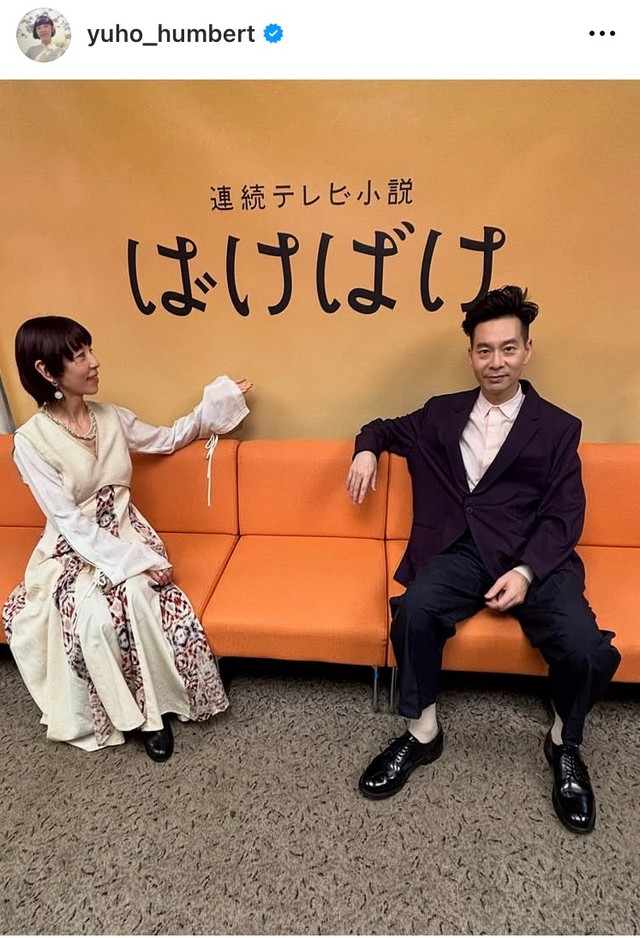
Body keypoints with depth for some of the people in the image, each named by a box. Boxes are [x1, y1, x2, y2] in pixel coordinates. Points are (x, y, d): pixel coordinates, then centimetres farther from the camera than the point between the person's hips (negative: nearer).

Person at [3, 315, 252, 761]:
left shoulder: (111, 417, 1)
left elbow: (166, 439, 18)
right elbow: (71, 522, -18)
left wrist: (215, 404, 13)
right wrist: (139, 561, -24)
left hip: (125, 534, 3)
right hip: (74, 550, -3)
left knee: (137, 595, -28)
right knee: (95, 617, -31)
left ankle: (155, 702, -7)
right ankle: (145, 711, -7)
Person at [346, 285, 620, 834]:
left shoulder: (558, 427, 8)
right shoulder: (441, 414, 15)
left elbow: (565, 515, 0)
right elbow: (388, 427, 31)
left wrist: (525, 571, -17)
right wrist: (367, 450, 6)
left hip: (534, 557, -1)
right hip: (460, 551, 1)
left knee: (586, 649, -26)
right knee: (414, 609, -30)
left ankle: (565, 746, 9)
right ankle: (422, 734, -4)